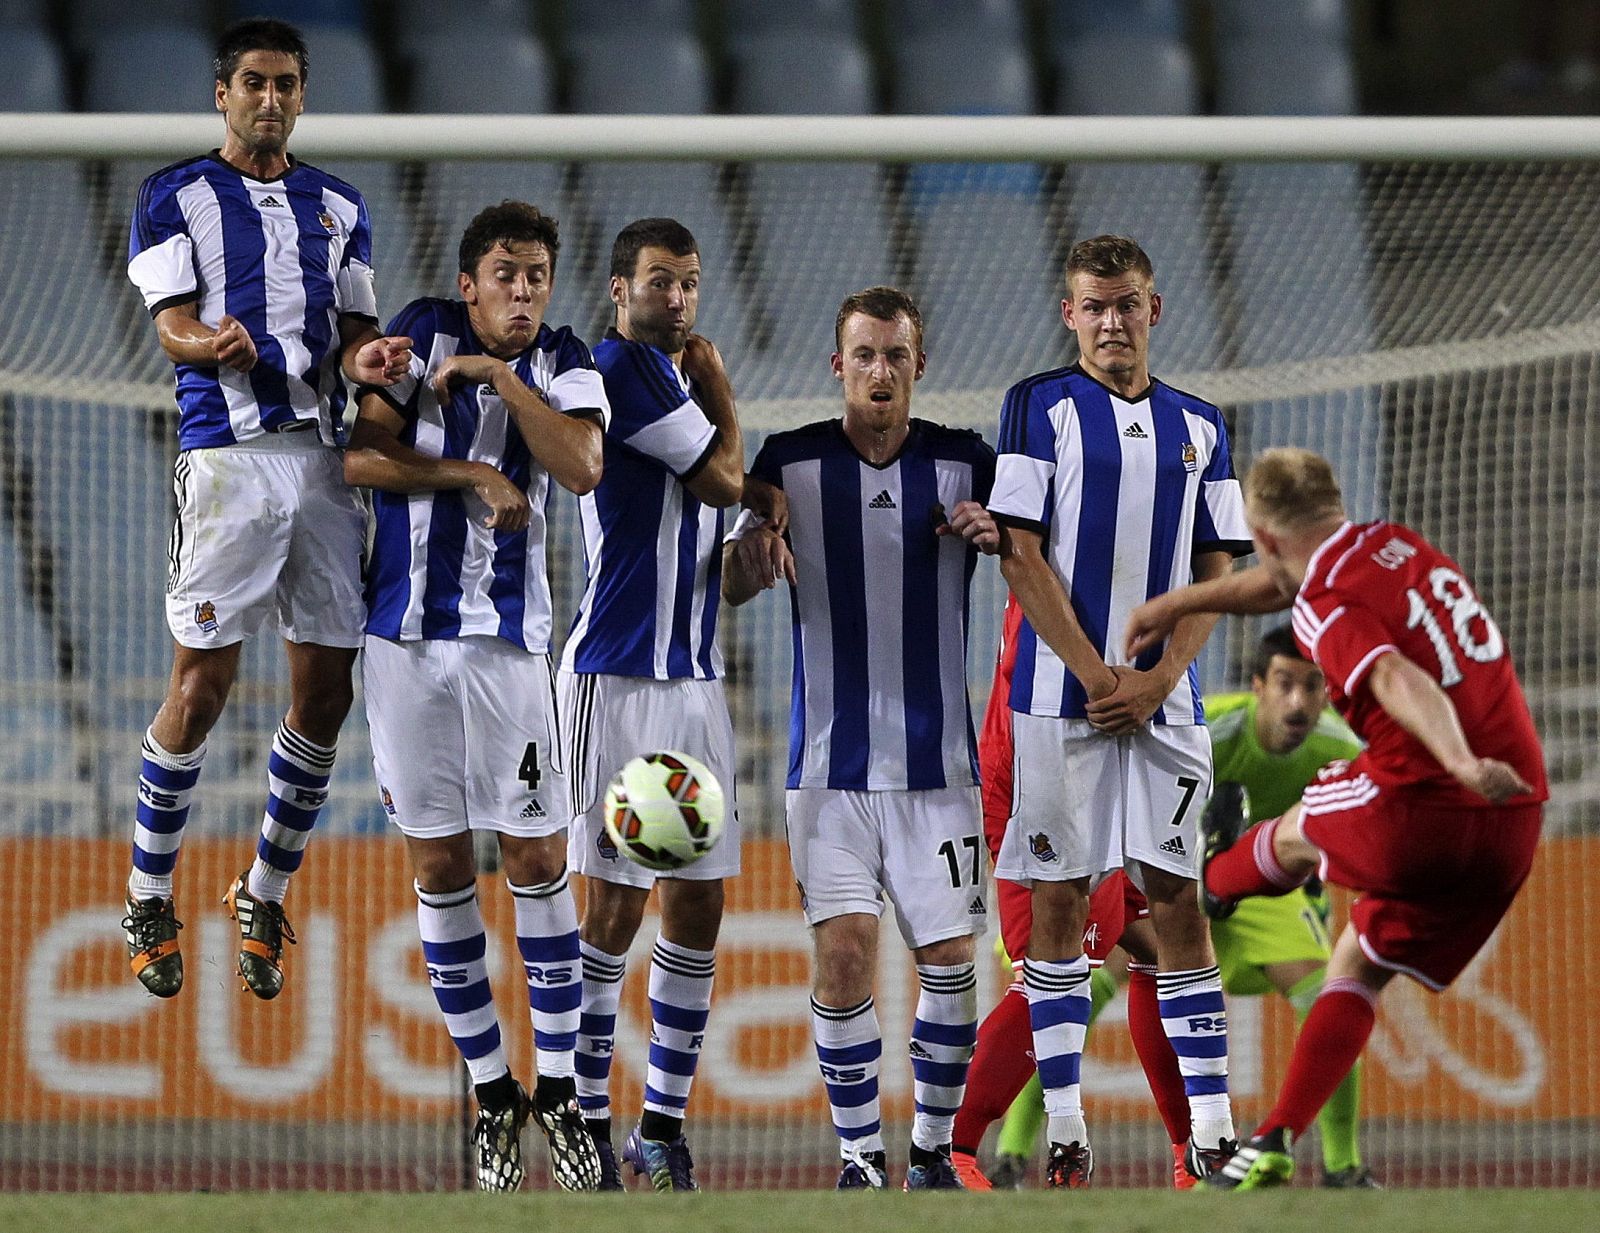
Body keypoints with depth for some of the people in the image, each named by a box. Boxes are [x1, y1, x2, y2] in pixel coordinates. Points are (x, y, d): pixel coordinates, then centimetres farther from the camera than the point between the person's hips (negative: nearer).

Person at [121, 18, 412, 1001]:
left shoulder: (338, 208, 18)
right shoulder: (177, 197, 5)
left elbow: (354, 331, 14)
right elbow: (173, 328, -5)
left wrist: (366, 361, -10)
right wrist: (216, 345, -29)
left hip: (326, 456, 5)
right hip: (228, 451, -5)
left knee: (327, 690, 3)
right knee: (204, 683, -9)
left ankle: (266, 897, 17)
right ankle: (150, 897, 6)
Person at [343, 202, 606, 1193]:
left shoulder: (565, 366, 2)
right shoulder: (423, 334, 1)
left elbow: (582, 468, -16)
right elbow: (360, 457, -8)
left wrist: (500, 376, -15)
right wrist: (473, 477, -13)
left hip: (510, 638, 0)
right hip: (407, 635, 0)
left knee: (541, 861, -2)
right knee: (441, 865, 4)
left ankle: (559, 1089, 7)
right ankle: (492, 1091, 13)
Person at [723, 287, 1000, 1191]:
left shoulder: (967, 464, 3)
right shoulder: (792, 463, 2)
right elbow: (733, 587, 2)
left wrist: (999, 538, -16)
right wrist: (752, 553, -22)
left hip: (937, 760, 1)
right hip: (831, 764, -1)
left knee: (948, 957, -2)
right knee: (845, 955, -10)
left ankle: (934, 1150, 13)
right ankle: (861, 1155, 1)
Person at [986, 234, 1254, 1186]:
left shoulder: (1197, 426, 12)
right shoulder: (1042, 406, 1)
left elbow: (1216, 572, 10)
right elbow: (1023, 556, -5)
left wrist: (1158, 677, -5)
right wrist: (1096, 675, -11)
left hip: (1164, 701, 3)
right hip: (1062, 696, -3)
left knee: (1176, 899, 1)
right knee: (1060, 902, -1)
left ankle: (1212, 1128, 0)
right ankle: (1064, 1130, 0)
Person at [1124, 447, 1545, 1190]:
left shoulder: (1326, 612, -12)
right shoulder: (1393, 545, 14)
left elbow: (1400, 680, -31)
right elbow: (1282, 584, 32)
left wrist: (1461, 764, -46)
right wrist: (1179, 603, 42)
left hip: (1419, 808, -7)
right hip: (1512, 827, 7)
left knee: (1296, 835, 27)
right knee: (1358, 969, 18)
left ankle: (1208, 883, 58)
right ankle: (1278, 1143, 12)